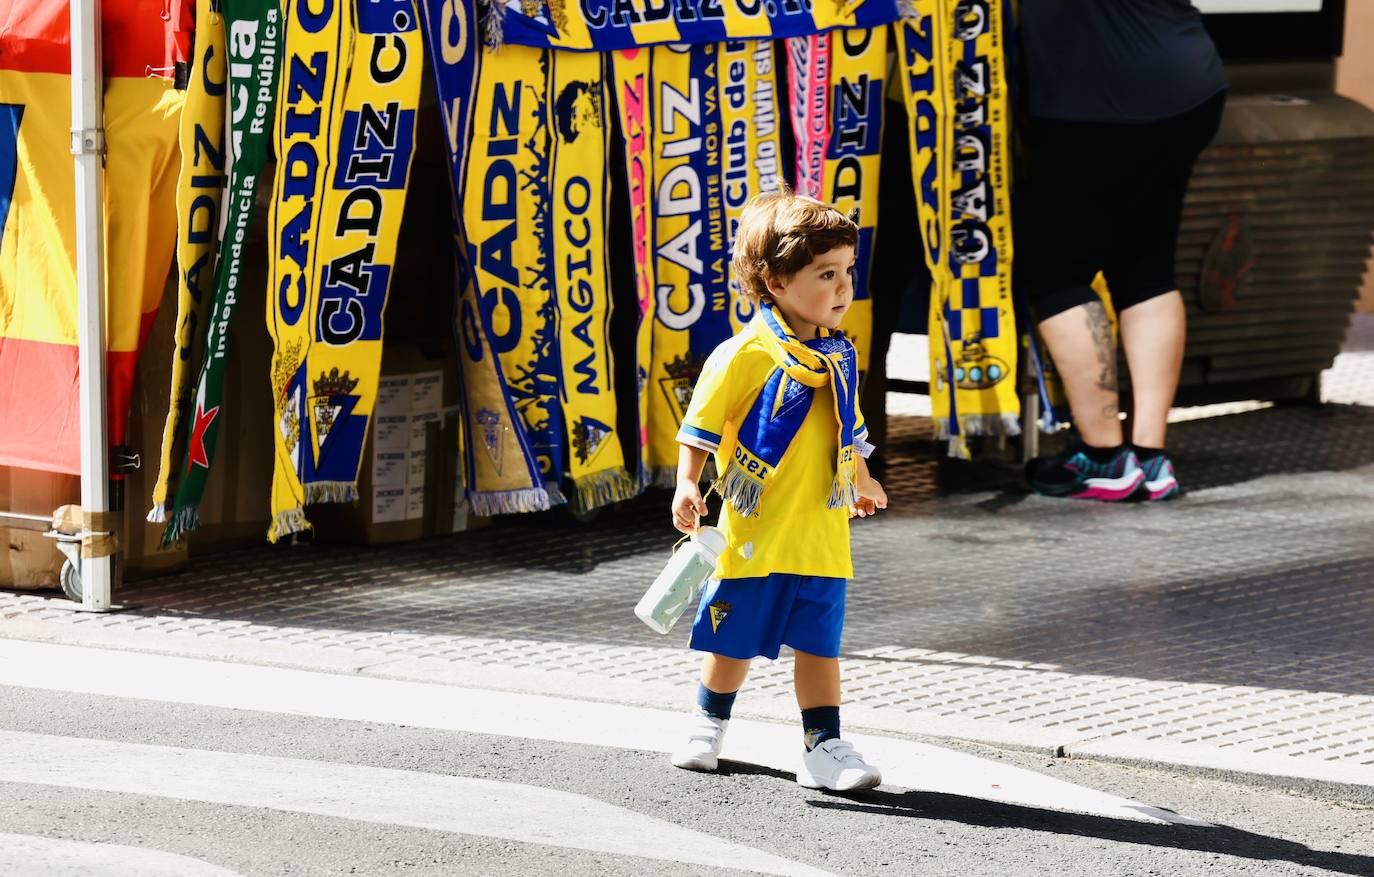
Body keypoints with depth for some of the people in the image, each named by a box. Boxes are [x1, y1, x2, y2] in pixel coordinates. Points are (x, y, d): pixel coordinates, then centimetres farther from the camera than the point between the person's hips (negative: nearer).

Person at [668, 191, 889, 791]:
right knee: (734, 641, 10)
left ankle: (823, 747, 9)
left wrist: (861, 483, 33)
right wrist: (688, 486, -16)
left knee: (819, 644, 4)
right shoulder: (746, 353, -13)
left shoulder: (839, 355, 6)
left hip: (822, 535, 4)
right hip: (754, 533, -4)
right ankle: (708, 723, 32)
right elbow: (700, 427, -7)